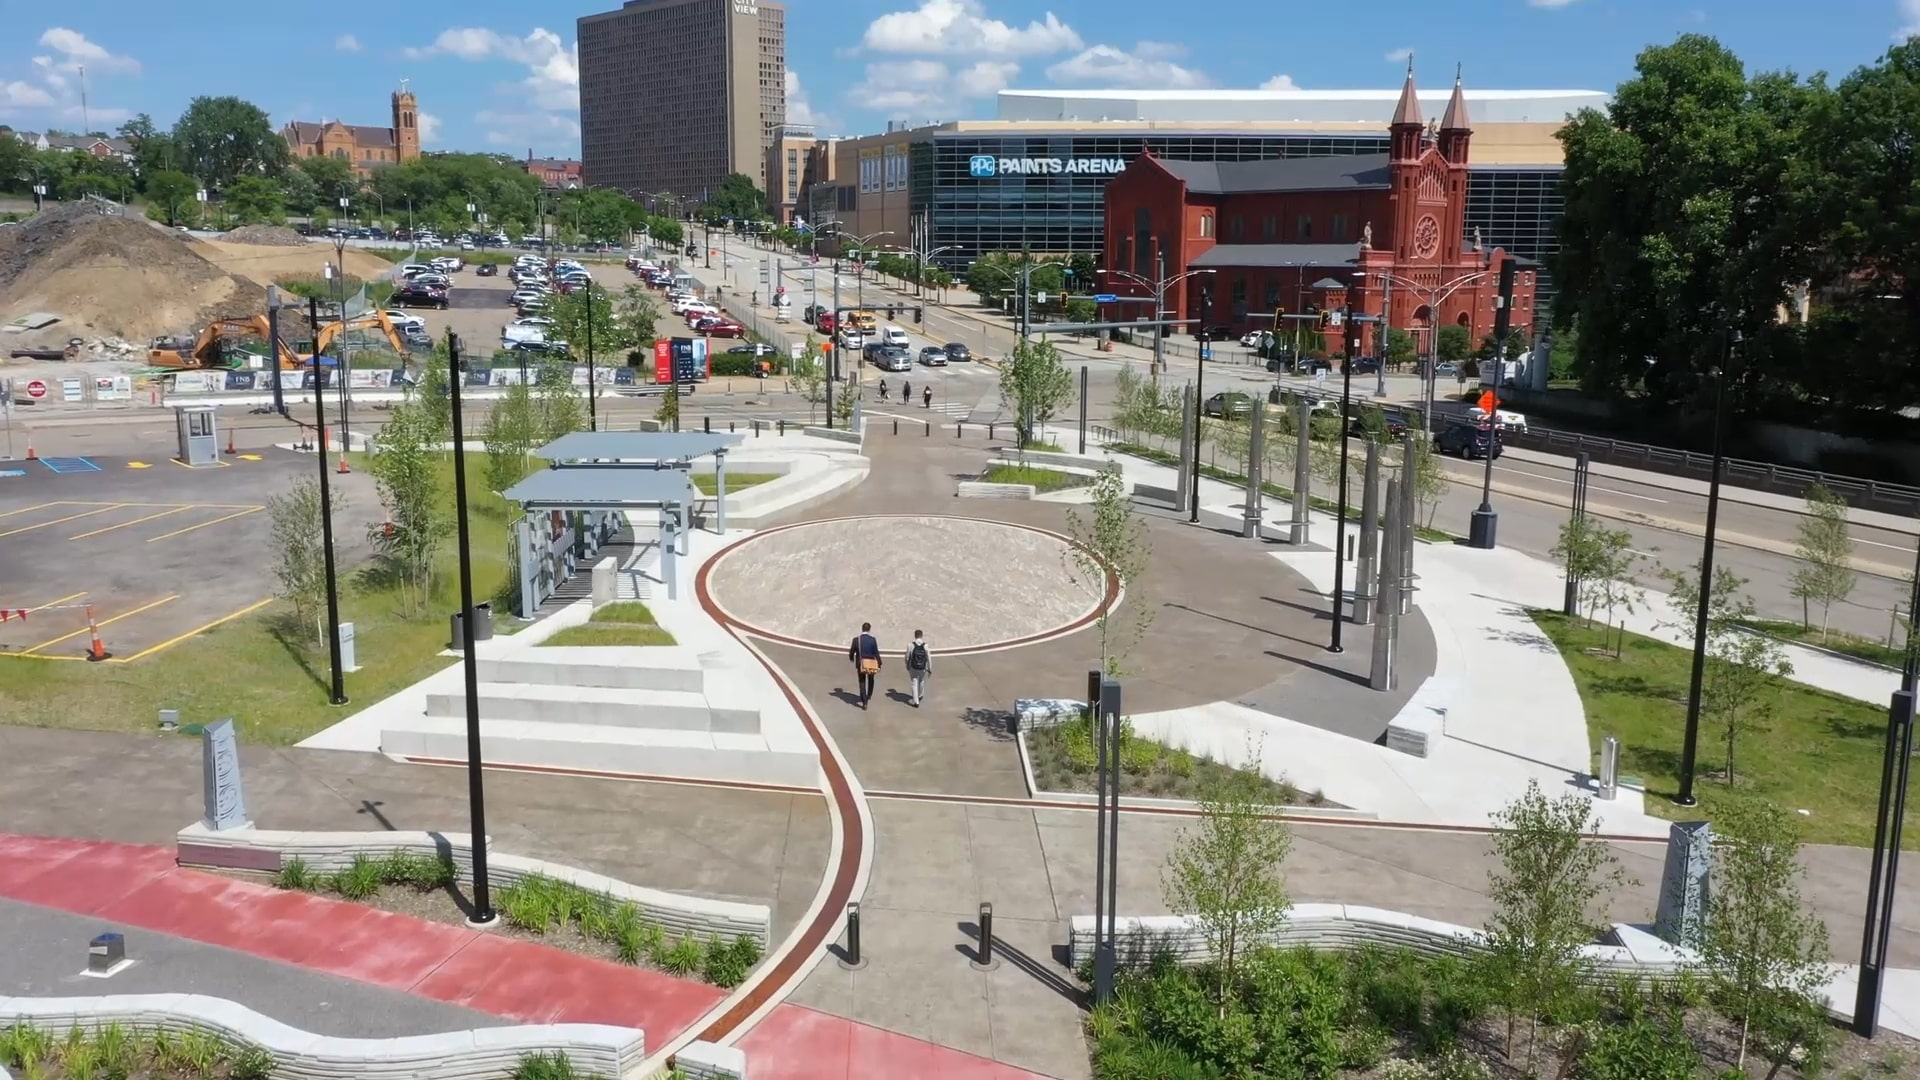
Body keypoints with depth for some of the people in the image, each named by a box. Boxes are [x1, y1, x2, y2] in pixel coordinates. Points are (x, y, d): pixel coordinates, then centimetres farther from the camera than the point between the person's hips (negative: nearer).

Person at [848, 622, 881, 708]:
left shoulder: (856, 639, -8)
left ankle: (864, 702, 0)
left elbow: (851, 651, -1)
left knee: (862, 683, 7)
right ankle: (869, 696, 42)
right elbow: (876, 653, -10)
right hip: (871, 664, 0)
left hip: (860, 664, 0)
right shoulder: (873, 639, -10)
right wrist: (879, 665, -2)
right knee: (870, 680, 27)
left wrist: (851, 658, 21)